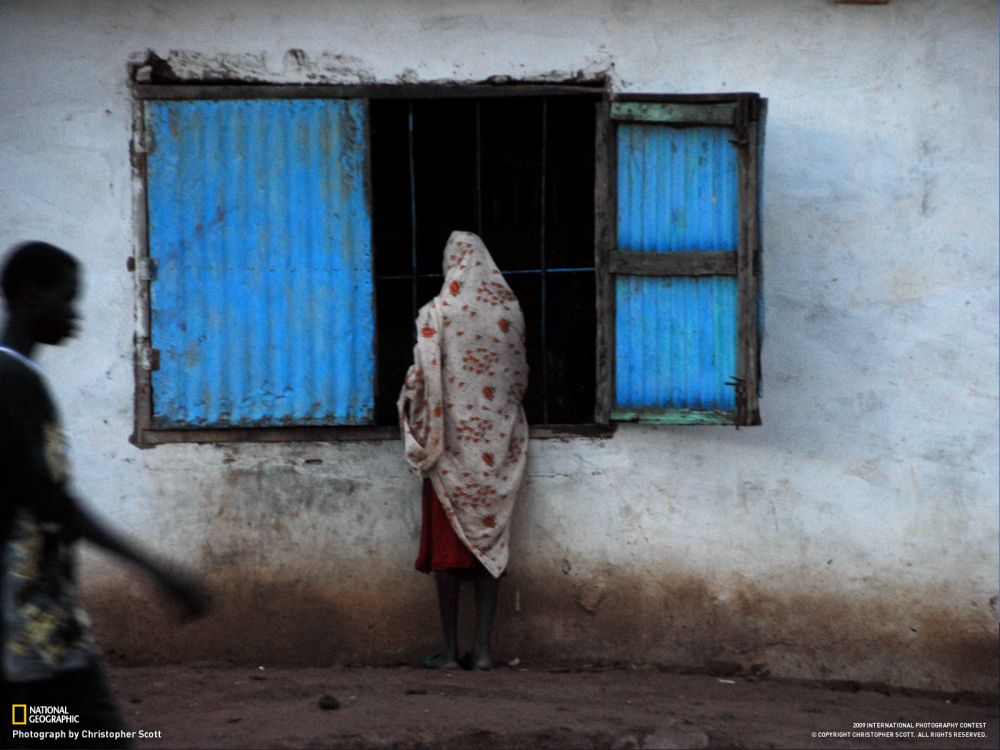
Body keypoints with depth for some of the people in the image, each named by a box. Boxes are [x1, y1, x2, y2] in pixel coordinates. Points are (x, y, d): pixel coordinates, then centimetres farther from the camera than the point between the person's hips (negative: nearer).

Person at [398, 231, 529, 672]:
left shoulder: (438, 313, -9)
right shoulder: (509, 310, 2)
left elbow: (423, 376, -10)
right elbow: (520, 375, 9)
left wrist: (415, 424, 7)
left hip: (452, 438, -3)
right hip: (499, 440, 3)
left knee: (448, 542, 2)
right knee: (489, 541, 7)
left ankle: (450, 650, 4)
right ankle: (482, 648, 5)